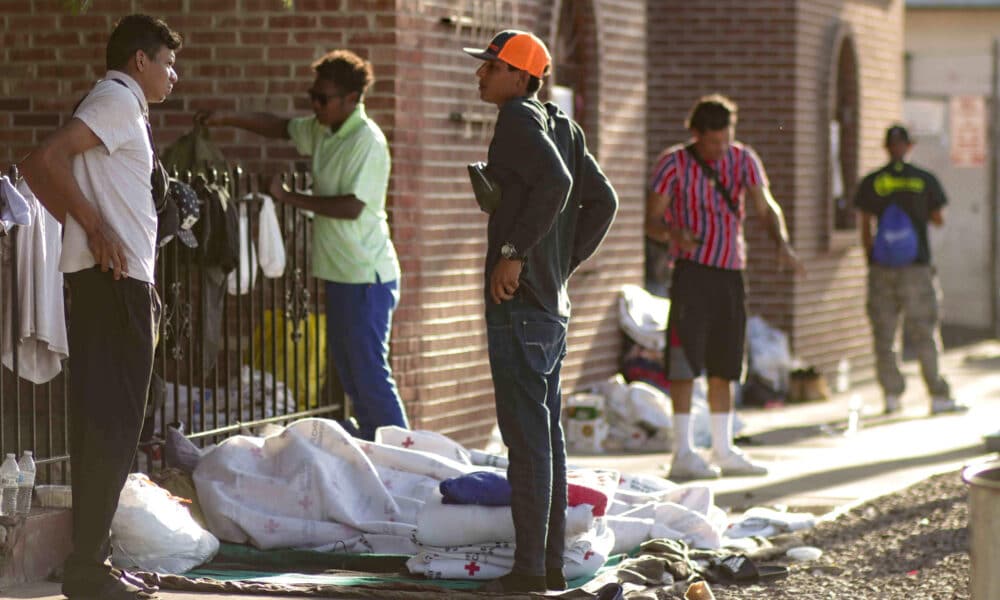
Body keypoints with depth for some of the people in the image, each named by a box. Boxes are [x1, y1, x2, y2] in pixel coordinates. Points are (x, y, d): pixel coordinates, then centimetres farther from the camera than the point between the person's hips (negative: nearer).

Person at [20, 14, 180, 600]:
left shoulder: (122, 107, 21)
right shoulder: (118, 100, -8)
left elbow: (39, 168, 22)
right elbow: (45, 160, -21)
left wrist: (83, 228, 12)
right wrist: (95, 228, -19)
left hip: (113, 282, 10)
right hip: (116, 282, -10)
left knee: (103, 424, 11)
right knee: (112, 425, -9)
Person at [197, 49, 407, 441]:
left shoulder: (367, 140, -17)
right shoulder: (323, 130, 9)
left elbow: (352, 206, -22)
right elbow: (282, 128, 25)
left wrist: (291, 198, -14)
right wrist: (227, 120, 12)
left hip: (366, 276, -10)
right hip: (341, 272, 10)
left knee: (370, 372, -9)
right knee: (346, 366, 13)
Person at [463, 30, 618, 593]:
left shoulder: (518, 118, -11)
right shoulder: (563, 125, 14)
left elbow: (555, 181, -26)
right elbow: (602, 200, 16)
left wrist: (513, 252, -22)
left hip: (518, 302, -9)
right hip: (554, 303, 9)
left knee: (527, 436, -7)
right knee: (547, 434, 12)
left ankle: (529, 568, -6)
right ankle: (552, 563, 16)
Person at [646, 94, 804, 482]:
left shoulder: (743, 160, 7)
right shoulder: (674, 164, -5)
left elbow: (765, 206, -2)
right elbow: (652, 221, -8)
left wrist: (782, 243, -22)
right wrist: (673, 234, -32)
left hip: (731, 272, 5)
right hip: (692, 271, -5)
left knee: (724, 366, 10)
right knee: (685, 363, -10)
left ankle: (723, 451, 19)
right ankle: (683, 454, -9)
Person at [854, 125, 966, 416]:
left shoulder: (870, 183, 2)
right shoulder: (925, 180, 0)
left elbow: (864, 227, 3)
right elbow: (939, 220, 6)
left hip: (882, 267, 1)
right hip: (916, 263, -1)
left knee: (884, 332, 7)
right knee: (925, 332, 1)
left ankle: (891, 395, 5)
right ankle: (938, 396, 0)